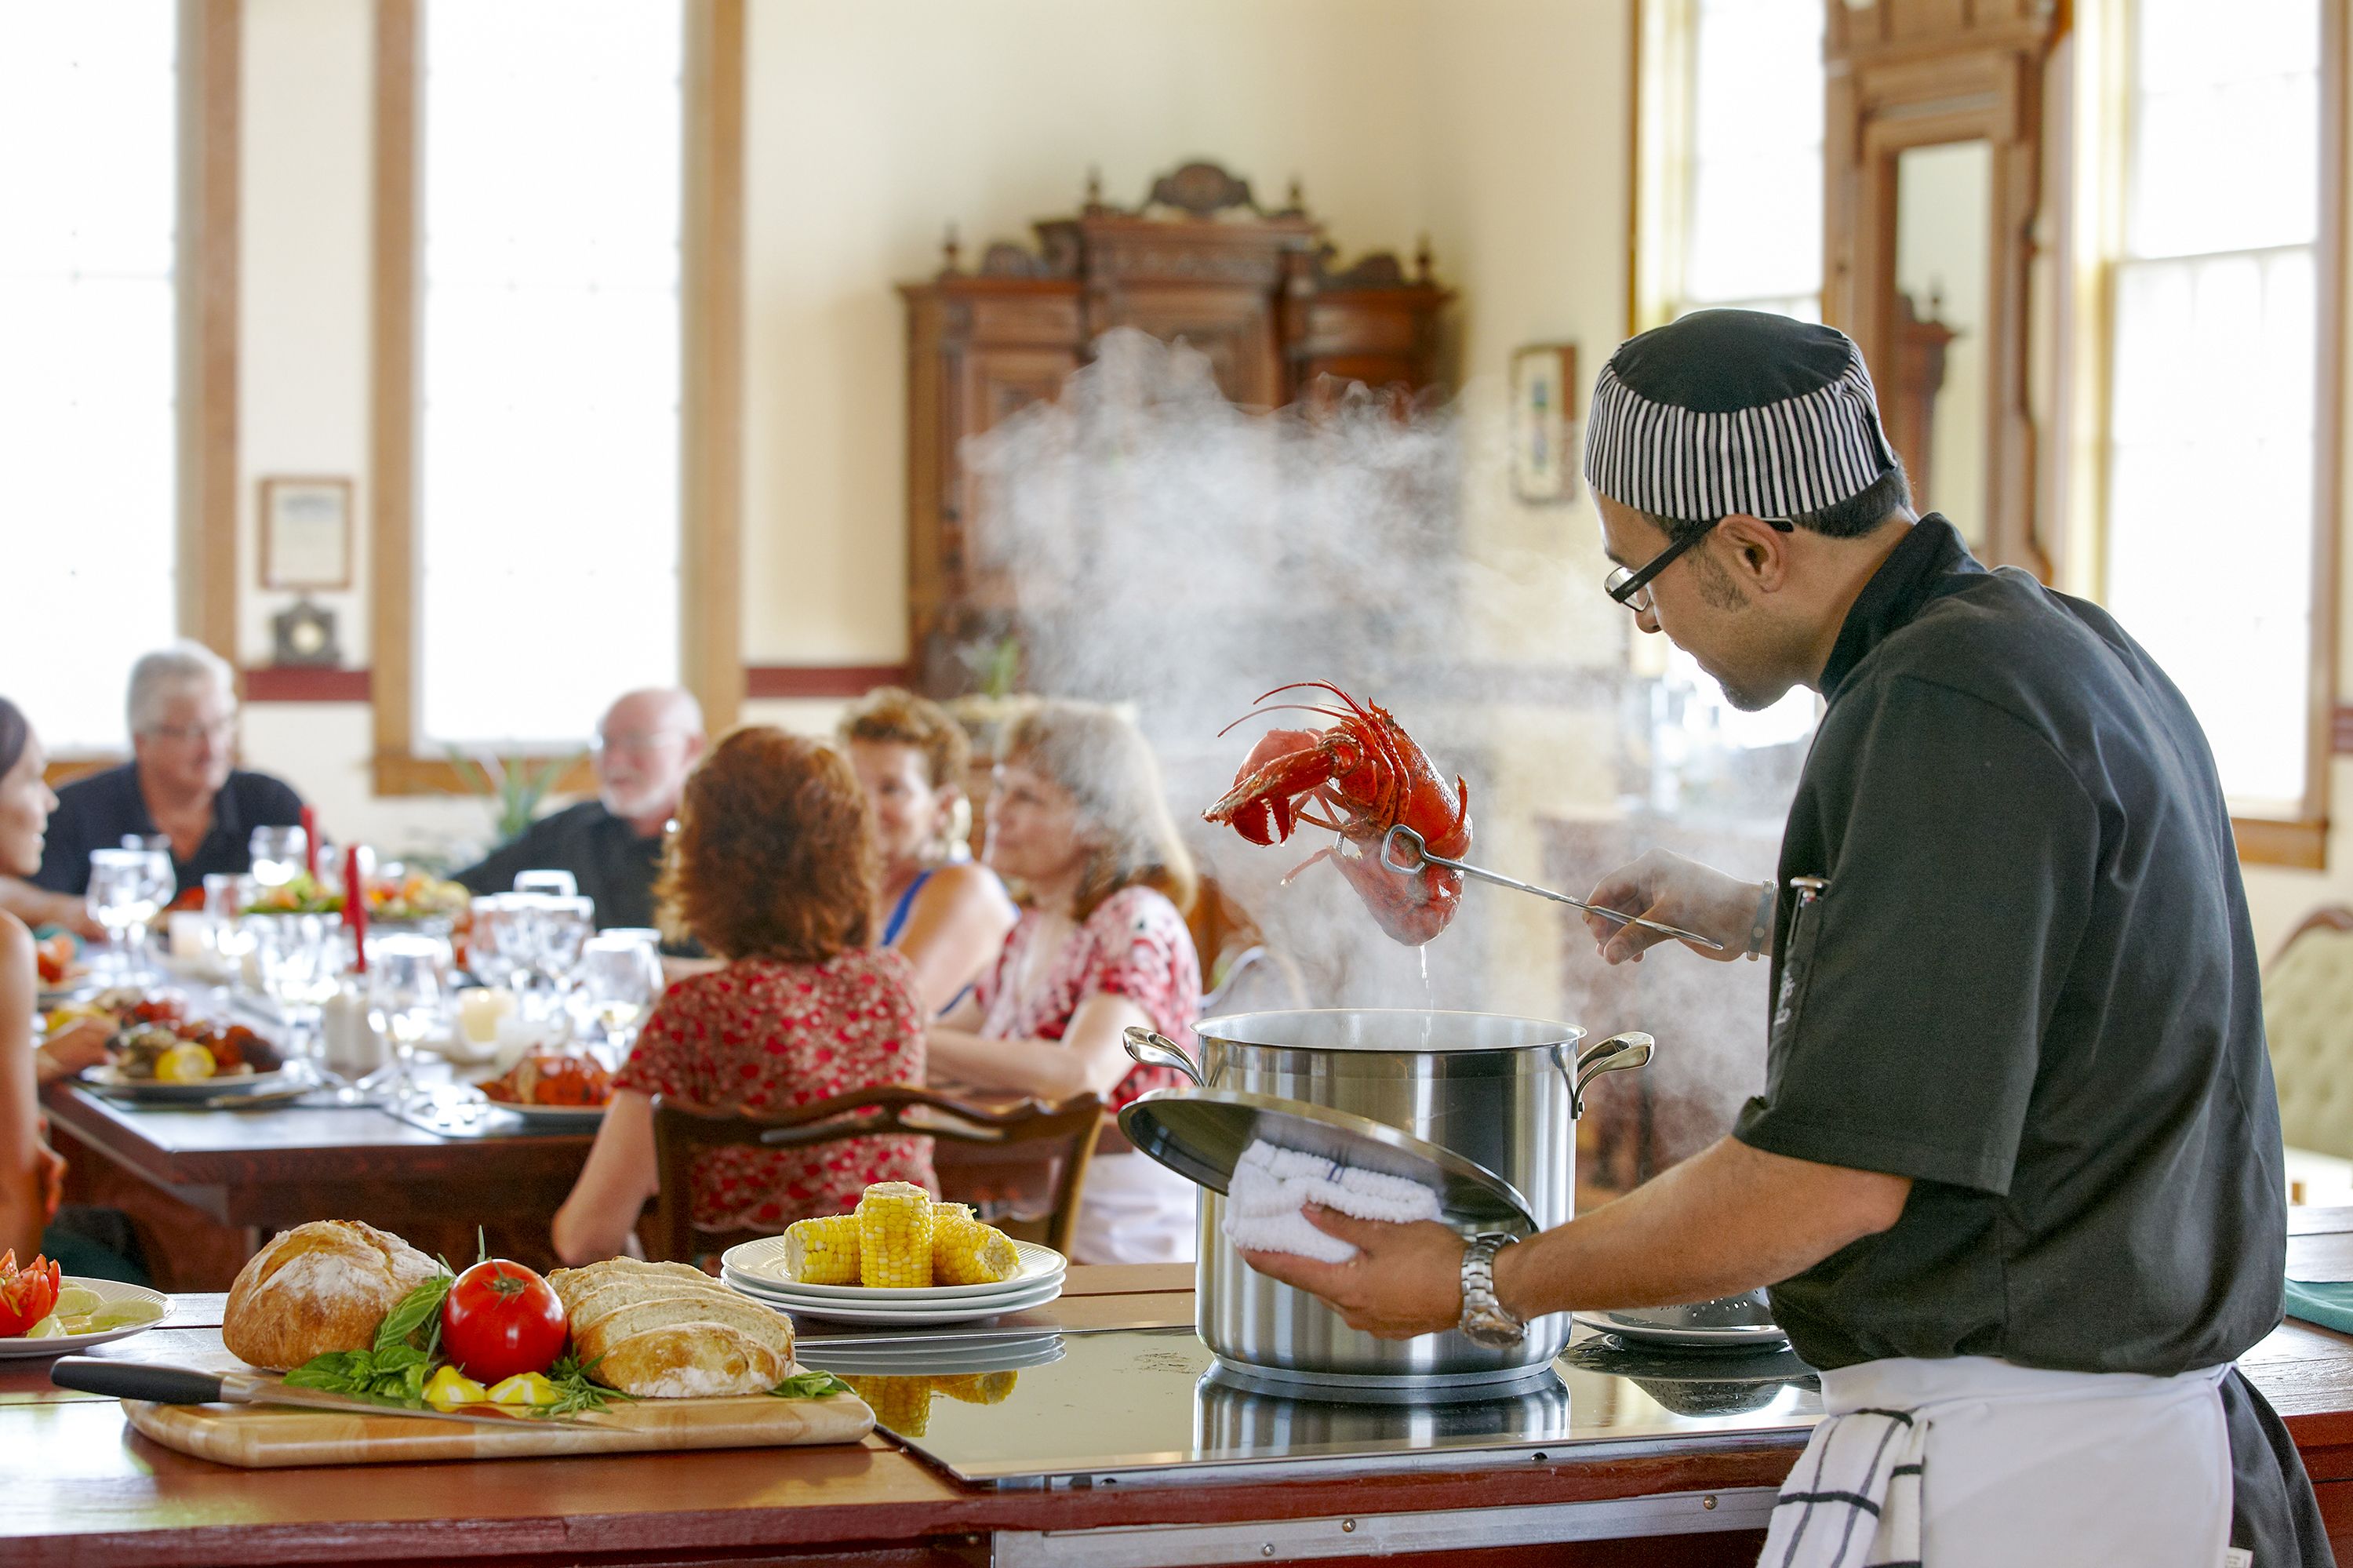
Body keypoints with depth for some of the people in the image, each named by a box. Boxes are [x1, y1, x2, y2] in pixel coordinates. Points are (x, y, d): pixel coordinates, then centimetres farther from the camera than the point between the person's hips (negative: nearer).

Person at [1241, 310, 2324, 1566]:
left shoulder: (1941, 717, -21)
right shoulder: (2067, 643, 10)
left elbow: (1838, 1177, -23)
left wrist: (1480, 1289, -15)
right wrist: (1757, 917, 32)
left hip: (2002, 1456, -10)